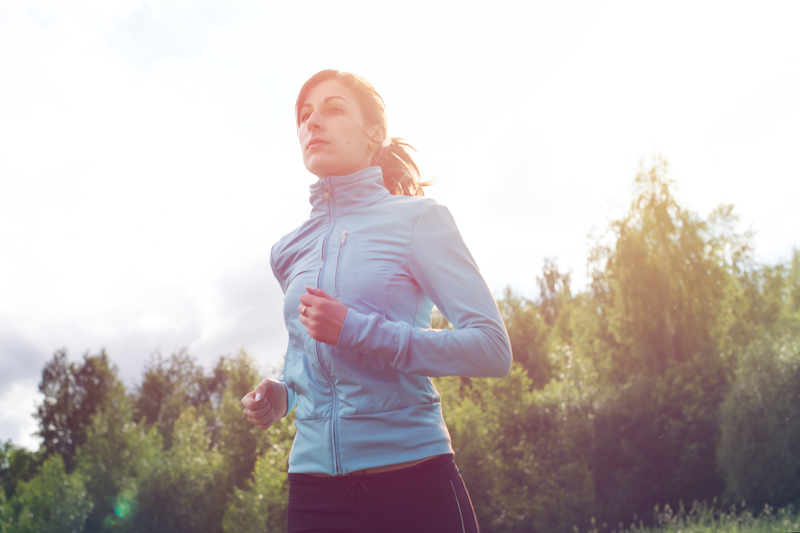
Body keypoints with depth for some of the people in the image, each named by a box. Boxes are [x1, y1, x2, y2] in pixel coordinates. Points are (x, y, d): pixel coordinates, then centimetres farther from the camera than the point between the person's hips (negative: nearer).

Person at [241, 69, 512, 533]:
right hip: (314, 489, 5)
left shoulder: (417, 219, -3)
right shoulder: (289, 251, 12)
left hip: (412, 480, -4)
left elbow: (492, 349, -11)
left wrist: (357, 331, -18)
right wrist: (280, 393, 3)